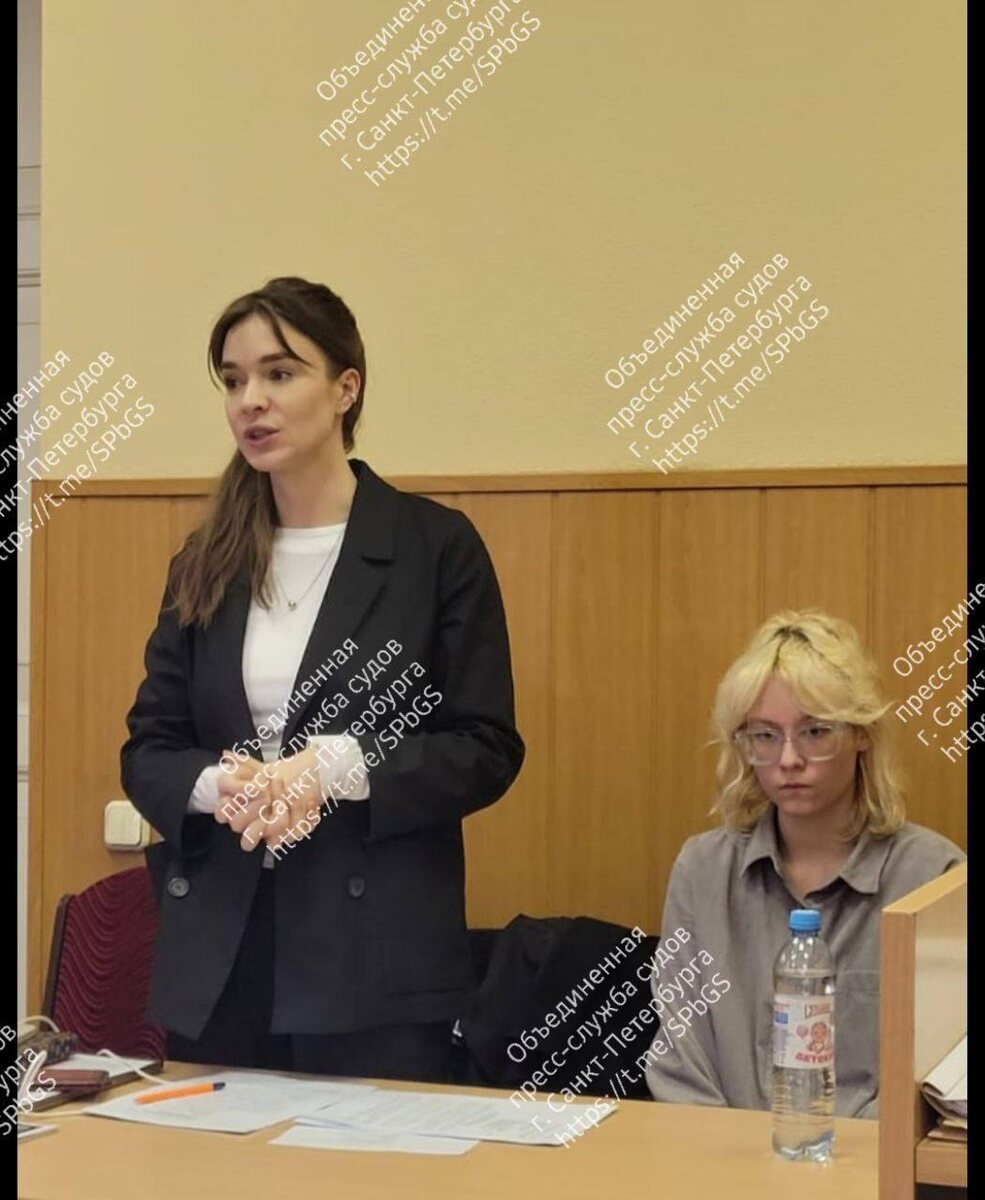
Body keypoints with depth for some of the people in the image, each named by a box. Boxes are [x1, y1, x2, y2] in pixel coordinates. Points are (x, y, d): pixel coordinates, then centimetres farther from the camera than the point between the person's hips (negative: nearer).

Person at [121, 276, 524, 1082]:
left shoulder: (437, 546, -2)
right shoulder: (206, 562, 11)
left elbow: (486, 749, -5)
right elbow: (147, 750, 10)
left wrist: (336, 768, -19)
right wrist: (216, 785, -13)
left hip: (377, 955, -4)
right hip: (217, 954, 4)